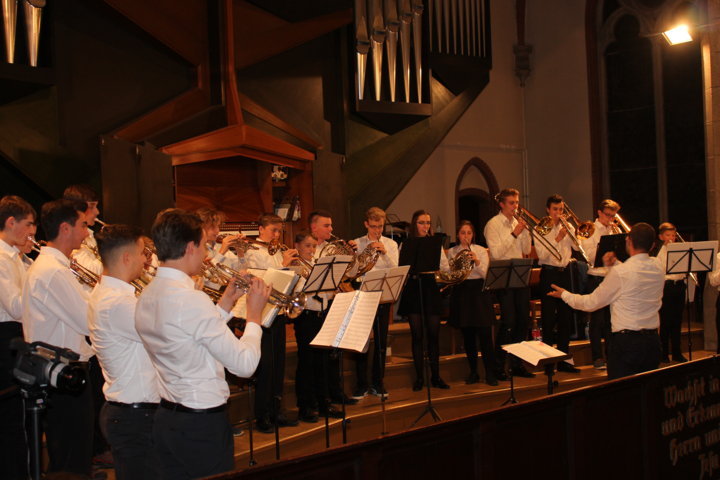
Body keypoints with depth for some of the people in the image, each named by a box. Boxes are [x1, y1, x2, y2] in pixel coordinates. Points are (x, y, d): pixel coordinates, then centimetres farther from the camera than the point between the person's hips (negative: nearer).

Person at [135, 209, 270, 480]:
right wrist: (254, 314, -6)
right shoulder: (192, 299, -23)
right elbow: (245, 365, -20)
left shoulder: (146, 296, 4)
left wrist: (226, 303, 13)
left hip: (165, 418, 9)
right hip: (202, 425, -8)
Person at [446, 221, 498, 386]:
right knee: (467, 335, 5)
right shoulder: (451, 252, 7)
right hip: (461, 293, 1)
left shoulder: (481, 250, 4)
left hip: (479, 291, -1)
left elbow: (485, 274, -5)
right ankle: (473, 372, 15)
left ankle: (490, 373, -2)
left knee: (485, 334, -7)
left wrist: (477, 262, -22)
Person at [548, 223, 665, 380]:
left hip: (626, 342, -6)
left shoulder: (620, 272, -17)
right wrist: (615, 264, 10)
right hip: (653, 340, 7)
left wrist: (564, 295, 9)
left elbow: (591, 303, -5)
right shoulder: (657, 268, 1)